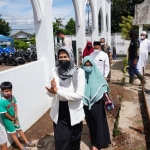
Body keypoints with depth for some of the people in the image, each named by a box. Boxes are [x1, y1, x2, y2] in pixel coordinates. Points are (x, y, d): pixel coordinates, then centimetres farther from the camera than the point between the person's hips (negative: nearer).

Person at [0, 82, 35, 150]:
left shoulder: (12, 97, -14)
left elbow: (15, 106, -3)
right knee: (13, 133, 11)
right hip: (7, 119, -6)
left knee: (19, 129, 20)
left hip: (14, 117, 6)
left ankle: (27, 142, 36)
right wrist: (13, 119, -10)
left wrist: (16, 117, -8)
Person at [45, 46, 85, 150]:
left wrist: (58, 92, -27)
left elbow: (80, 94, -21)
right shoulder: (55, 71, -5)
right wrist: (52, 89, -27)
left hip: (74, 113, -1)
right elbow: (51, 94, -3)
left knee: (74, 141, 20)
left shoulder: (79, 72, -14)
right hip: (59, 114, 2)